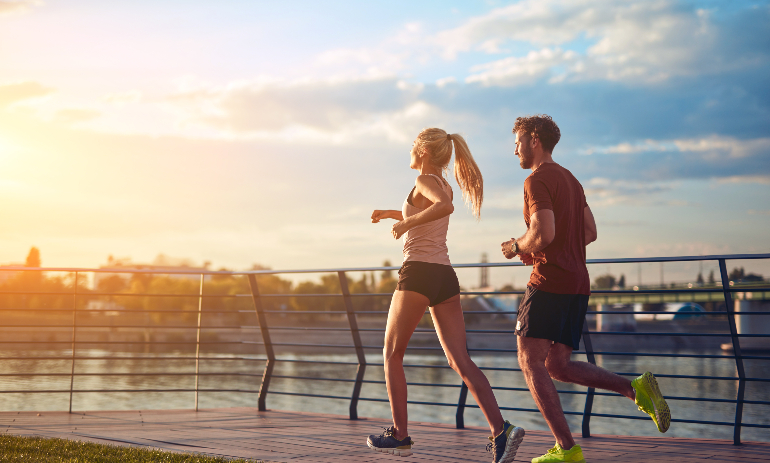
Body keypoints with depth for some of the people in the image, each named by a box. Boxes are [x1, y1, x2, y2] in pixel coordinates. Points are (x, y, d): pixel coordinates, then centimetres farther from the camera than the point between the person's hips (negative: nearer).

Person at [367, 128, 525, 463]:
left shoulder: (425, 181, -6)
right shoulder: (444, 186, 21)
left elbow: (445, 207, -28)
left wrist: (405, 223, -18)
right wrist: (392, 213, 37)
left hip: (419, 272, -8)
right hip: (446, 276, 8)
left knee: (392, 353, 9)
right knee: (460, 360, -1)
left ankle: (400, 436, 11)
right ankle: (500, 430, -18)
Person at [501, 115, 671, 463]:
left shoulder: (537, 181, -9)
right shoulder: (571, 180, 20)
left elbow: (543, 234, -22)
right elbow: (590, 233, 22)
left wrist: (516, 247, -2)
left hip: (549, 281, -9)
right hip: (578, 282, 9)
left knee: (530, 362, -4)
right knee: (558, 366, 13)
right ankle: (637, 388, -2)